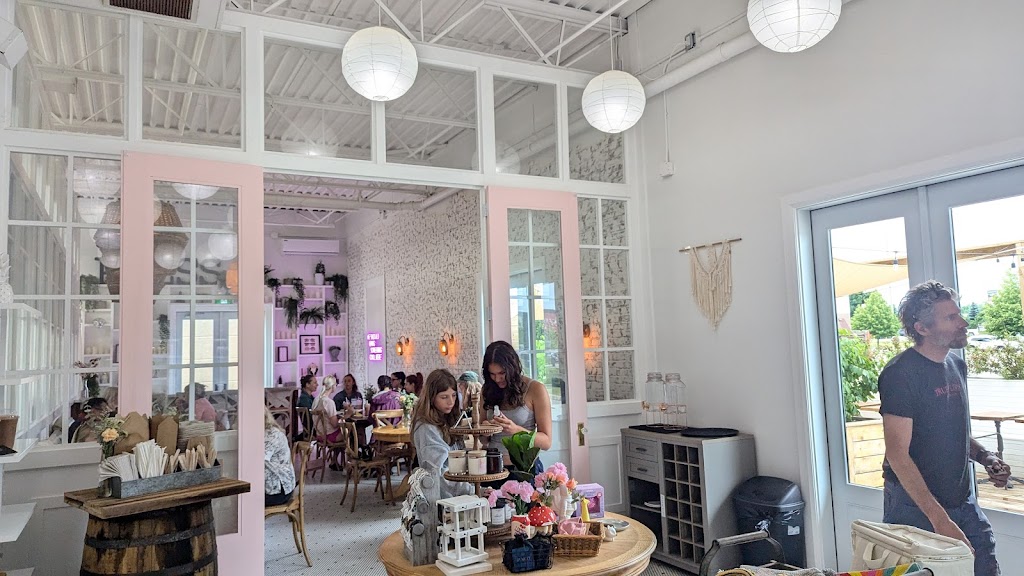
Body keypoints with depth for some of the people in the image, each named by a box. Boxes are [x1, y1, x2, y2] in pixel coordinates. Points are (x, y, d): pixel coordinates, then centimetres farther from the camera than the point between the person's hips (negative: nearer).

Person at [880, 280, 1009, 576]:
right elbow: (897, 455, -21)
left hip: (963, 500, 7)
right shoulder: (900, 374, -18)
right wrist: (939, 519, -23)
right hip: (915, 508, -7)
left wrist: (985, 457, 2)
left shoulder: (957, 366, 8)